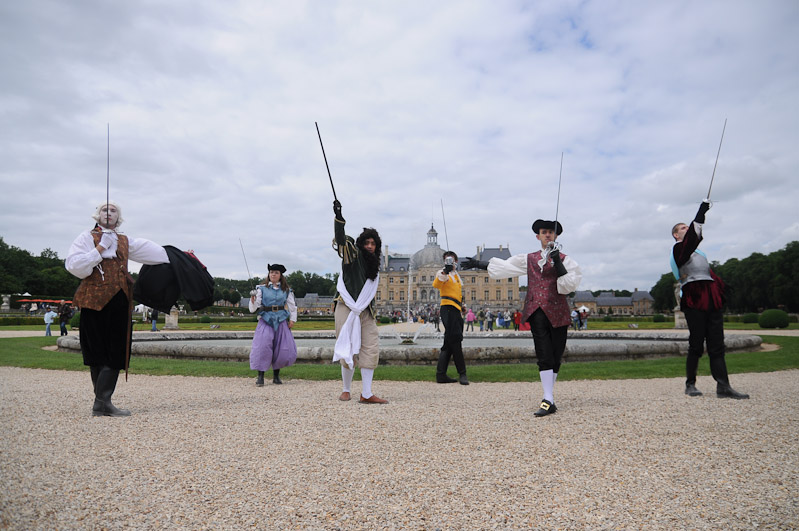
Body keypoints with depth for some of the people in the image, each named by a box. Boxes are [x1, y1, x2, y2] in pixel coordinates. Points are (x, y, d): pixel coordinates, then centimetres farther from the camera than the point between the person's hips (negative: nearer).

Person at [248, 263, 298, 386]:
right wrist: (253, 300, -18)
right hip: (266, 321, -2)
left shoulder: (286, 290, 8)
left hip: (281, 321, 2)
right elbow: (254, 308, 2)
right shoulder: (262, 288, 4)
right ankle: (260, 376, -6)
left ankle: (276, 375, 21)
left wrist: (292, 319, 6)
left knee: (284, 350, 2)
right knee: (262, 346, -14)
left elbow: (292, 306, 15)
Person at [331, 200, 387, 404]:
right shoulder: (351, 253, -1)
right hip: (347, 309, -6)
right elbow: (341, 239, -21)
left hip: (365, 311, 6)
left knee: (371, 348, -3)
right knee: (349, 350, -2)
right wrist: (339, 217, -34)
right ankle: (346, 390, 16)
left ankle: (366, 394, -2)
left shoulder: (374, 266, 17)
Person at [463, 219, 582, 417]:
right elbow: (504, 266, 21)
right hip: (537, 312, 1)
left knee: (556, 356, 4)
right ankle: (548, 401, -9)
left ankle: (549, 395, 19)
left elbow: (570, 284, -4)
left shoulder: (565, 259, 8)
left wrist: (558, 262, -14)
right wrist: (479, 264, 21)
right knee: (544, 356, -7)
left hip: (557, 313, -1)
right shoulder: (529, 259, 15)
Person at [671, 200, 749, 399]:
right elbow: (691, 238, -18)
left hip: (711, 299, 8)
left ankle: (723, 387, -5)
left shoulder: (699, 252, 28)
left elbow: (711, 274, 26)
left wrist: (720, 296, 15)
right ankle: (690, 384, 4)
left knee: (717, 345, -1)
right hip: (694, 300, -8)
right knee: (696, 344, -7)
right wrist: (701, 213, -23)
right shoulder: (678, 249, 2)